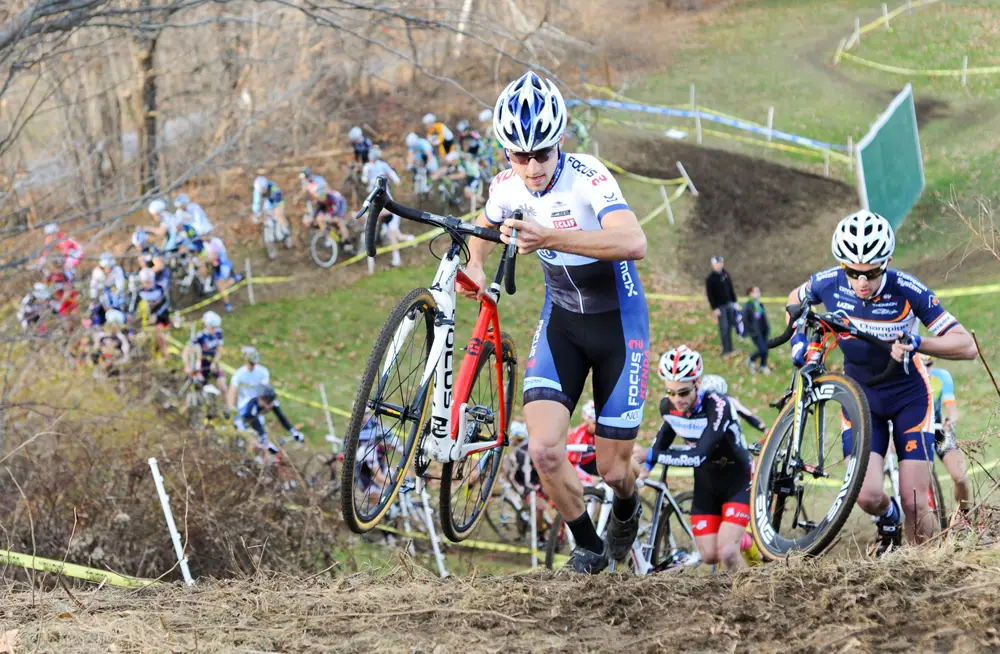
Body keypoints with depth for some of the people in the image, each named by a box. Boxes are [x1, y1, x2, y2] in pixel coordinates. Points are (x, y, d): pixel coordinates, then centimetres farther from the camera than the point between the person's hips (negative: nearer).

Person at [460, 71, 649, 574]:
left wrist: (550, 238, -56)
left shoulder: (588, 178, -27)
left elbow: (634, 242, -46)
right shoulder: (507, 186, -9)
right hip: (561, 320, 4)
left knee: (612, 470, 2)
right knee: (543, 449, -17)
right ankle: (587, 547, 8)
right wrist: (475, 266, -7)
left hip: (618, 322, -4)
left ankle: (626, 512, 40)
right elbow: (484, 227, 16)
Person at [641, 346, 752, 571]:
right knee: (709, 556, 2)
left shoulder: (718, 406, -33)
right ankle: (744, 540, 32)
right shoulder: (667, 406, -14)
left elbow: (698, 457, -41)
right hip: (706, 485, 6)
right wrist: (646, 466, 6)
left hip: (738, 482, -6)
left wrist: (650, 455, -43)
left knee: (726, 552, -21)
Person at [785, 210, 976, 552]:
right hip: (861, 395, 2)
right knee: (867, 495, -16)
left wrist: (918, 343, -42)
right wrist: (799, 337, -10)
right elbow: (796, 298, 7)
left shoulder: (907, 290, -26)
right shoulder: (829, 284, -19)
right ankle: (888, 520, 20)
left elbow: (966, 346, -26)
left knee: (915, 504, -10)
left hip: (909, 395, -2)